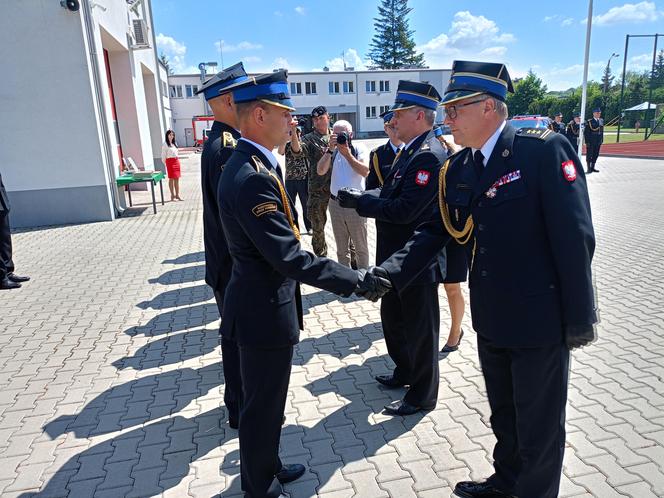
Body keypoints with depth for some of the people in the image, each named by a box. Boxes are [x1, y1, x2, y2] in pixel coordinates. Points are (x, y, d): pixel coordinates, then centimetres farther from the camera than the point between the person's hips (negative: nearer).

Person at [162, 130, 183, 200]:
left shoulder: (174, 143, 16)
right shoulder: (165, 144, -6)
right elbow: (163, 155, -6)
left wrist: (177, 160, 14)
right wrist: (165, 163, -7)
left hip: (176, 161, 7)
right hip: (170, 161, -7)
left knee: (177, 179, 7)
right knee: (171, 179, -3)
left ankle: (177, 195, 12)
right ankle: (172, 195, 2)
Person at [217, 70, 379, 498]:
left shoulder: (251, 164, 7)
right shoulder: (252, 177, -26)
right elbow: (290, 258, -29)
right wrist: (357, 281, -23)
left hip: (263, 302, 10)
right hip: (266, 311, -10)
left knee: (267, 399, 25)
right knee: (264, 404, 10)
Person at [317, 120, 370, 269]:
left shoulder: (359, 149, -5)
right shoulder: (332, 151, 3)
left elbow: (365, 172, -21)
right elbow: (320, 171, -11)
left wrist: (347, 154, -25)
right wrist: (330, 149, -20)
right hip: (335, 203, 3)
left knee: (360, 246, 8)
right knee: (341, 248, 16)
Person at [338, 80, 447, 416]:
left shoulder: (429, 155, -22)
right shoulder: (412, 150, 10)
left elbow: (403, 210, -27)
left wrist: (359, 201, -19)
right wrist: (361, 198, -1)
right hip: (398, 257, 10)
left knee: (420, 328, 7)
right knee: (393, 318, 24)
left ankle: (422, 395, 27)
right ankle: (405, 371, 46)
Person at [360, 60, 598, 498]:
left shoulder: (544, 150, -17)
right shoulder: (457, 170, 3)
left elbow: (574, 238, -18)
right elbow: (434, 231, 1)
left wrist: (579, 319, -15)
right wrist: (387, 275, -13)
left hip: (540, 323, -6)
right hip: (491, 321, 6)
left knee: (539, 428, 14)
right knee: (503, 417, 26)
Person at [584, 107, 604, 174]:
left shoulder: (601, 121, 11)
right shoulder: (589, 122, -8)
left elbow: (602, 131, 16)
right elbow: (586, 132, -9)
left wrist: (601, 140, 12)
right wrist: (587, 141, -14)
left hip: (598, 142, 6)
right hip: (591, 142, -6)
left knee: (596, 155, 11)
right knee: (589, 155, -1)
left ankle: (592, 167, 22)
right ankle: (589, 169, 4)